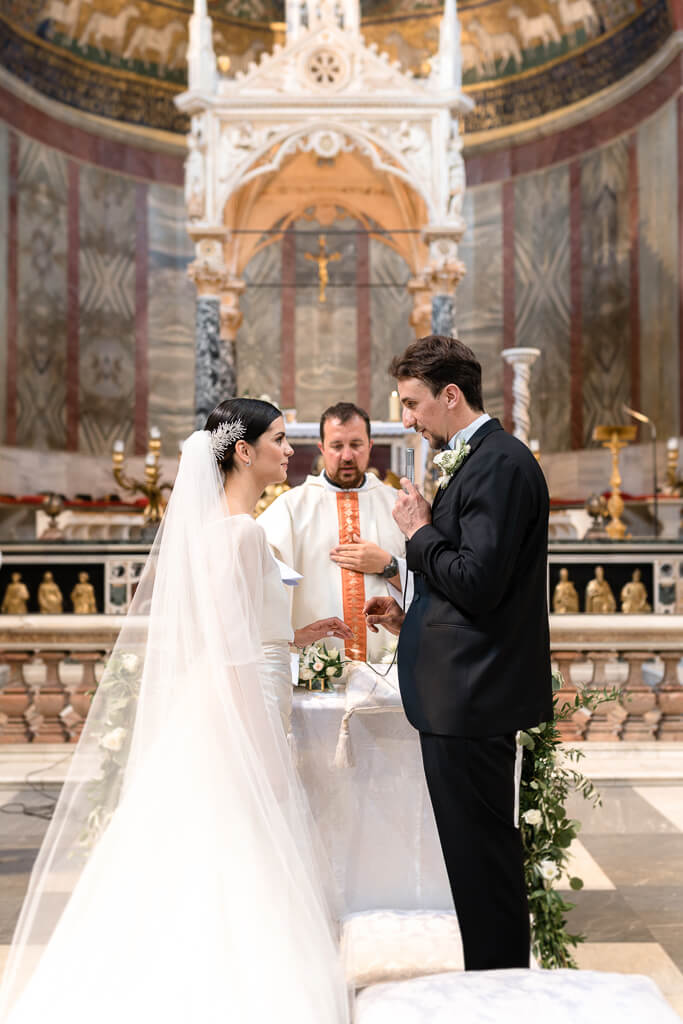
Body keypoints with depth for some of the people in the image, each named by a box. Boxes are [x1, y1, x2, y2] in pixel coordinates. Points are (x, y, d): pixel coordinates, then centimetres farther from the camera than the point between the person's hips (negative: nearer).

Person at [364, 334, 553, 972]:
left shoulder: (500, 462, -15)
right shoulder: (474, 460, 17)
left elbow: (478, 584, -24)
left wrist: (419, 532, -11)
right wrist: (412, 619, 12)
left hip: (472, 700, -11)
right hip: (462, 698, 11)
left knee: (481, 860, 0)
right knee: (479, 855, 18)